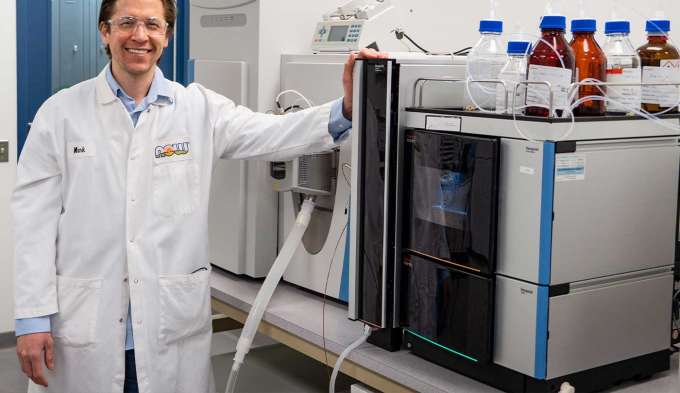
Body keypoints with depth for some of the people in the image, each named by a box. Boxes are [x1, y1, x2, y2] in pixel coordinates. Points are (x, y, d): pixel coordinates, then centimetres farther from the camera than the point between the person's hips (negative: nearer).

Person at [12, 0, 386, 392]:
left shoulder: (200, 108, 4)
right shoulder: (61, 111, 1)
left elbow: (275, 134, -8)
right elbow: (36, 216, -1)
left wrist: (347, 108, -26)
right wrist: (32, 318, -6)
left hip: (172, 324, 1)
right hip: (83, 321, -1)